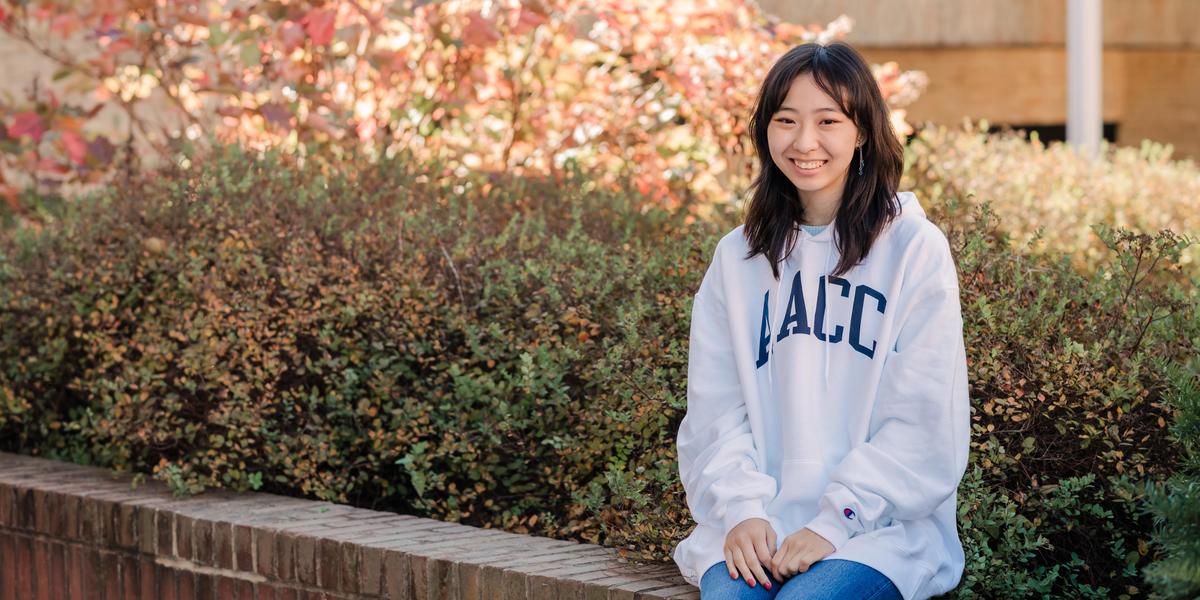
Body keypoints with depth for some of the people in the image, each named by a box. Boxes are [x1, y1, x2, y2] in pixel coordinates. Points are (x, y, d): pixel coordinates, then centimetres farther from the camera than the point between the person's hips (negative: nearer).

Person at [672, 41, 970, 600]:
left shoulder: (915, 249, 1)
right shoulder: (738, 256, 13)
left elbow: (925, 426, -4)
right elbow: (715, 410, 9)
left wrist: (836, 521, -13)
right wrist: (741, 509, -8)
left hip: (882, 529, -2)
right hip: (759, 527, 3)